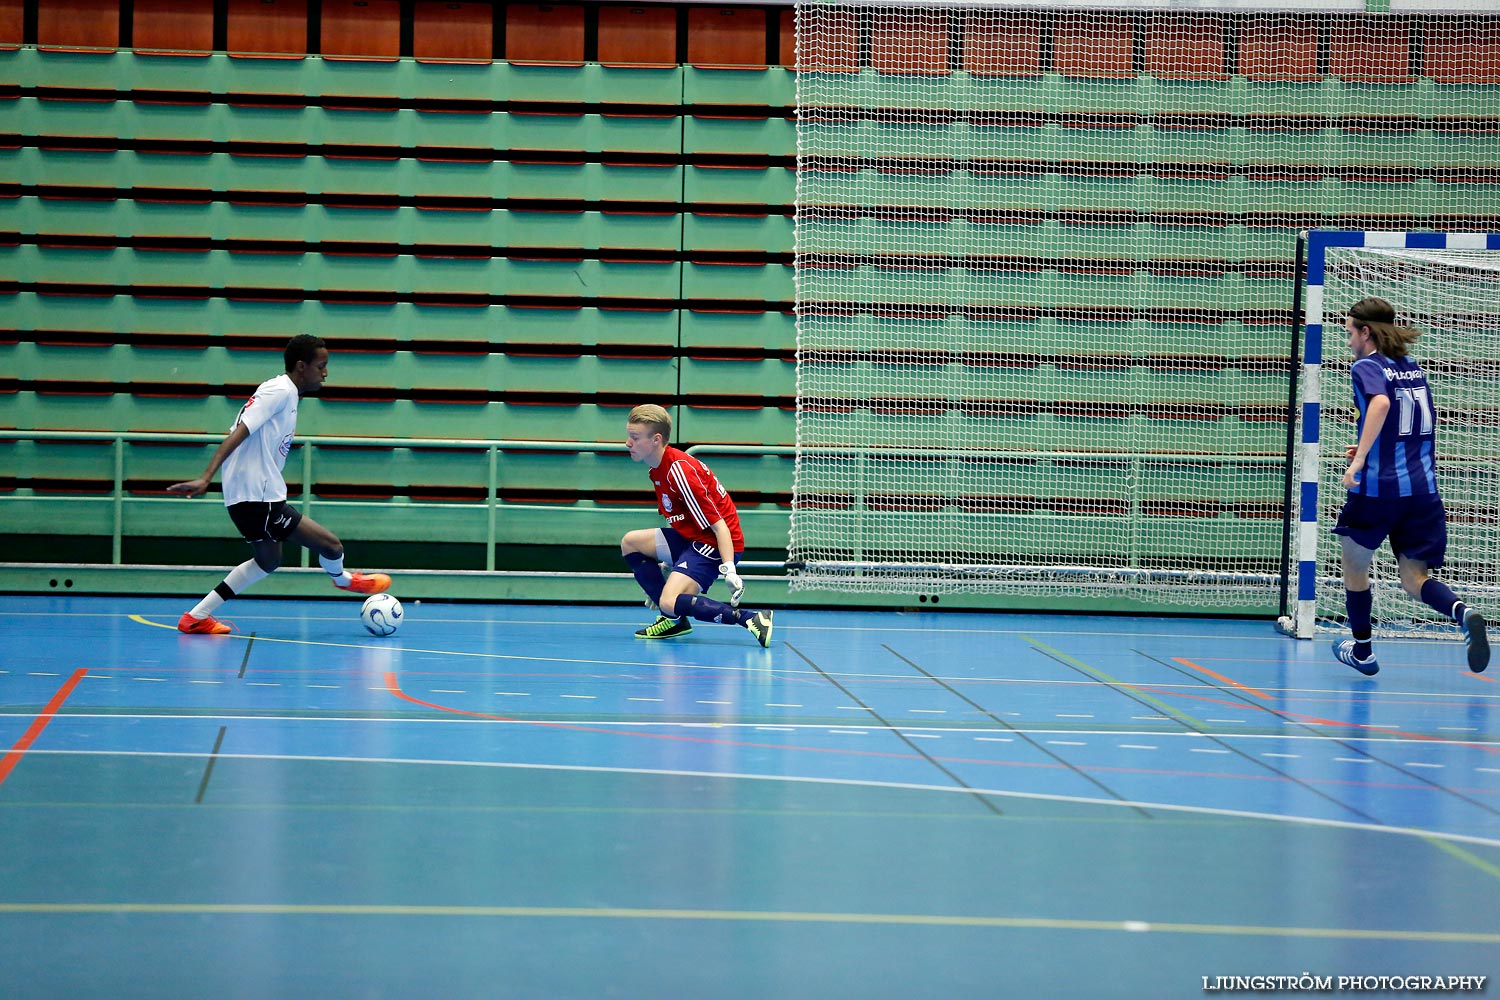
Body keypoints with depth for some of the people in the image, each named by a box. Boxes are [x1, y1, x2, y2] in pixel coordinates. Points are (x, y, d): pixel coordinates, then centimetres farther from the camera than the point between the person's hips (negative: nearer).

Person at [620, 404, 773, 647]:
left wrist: (729, 570, -29)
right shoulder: (657, 469, 8)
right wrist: (669, 565, 23)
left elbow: (719, 525, -24)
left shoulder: (678, 471, -23)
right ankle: (673, 618, 11)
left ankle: (751, 620, -21)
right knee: (630, 542, 13)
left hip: (714, 543, -10)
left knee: (669, 603, -23)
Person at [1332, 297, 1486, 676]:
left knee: (1355, 566, 18)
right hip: (1423, 487, 6)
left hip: (1377, 488, -6)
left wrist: (1359, 459, -30)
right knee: (1414, 578, 7)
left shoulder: (1366, 367, -6)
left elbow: (1380, 403, -27)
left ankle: (1362, 651, 26)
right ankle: (1464, 613, -22)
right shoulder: (1413, 368, 15)